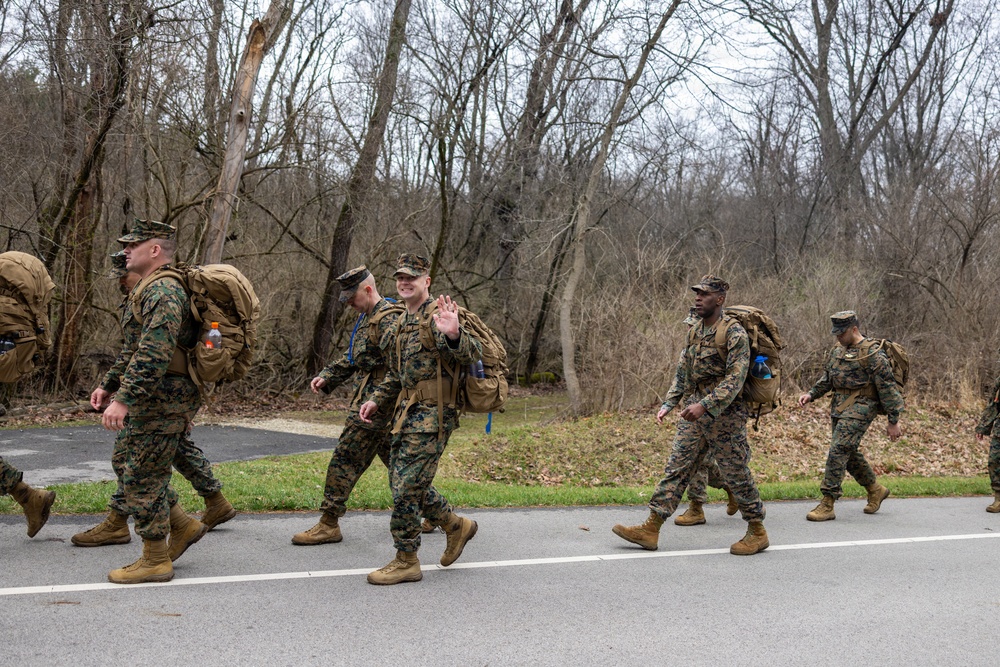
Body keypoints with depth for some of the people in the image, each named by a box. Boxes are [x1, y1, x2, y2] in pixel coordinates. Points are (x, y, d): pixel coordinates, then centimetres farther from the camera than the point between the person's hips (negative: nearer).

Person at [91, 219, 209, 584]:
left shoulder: (163, 291, -17)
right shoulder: (149, 289, 19)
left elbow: (153, 354, -28)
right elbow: (133, 349, 27)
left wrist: (124, 399, -30)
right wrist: (108, 384, 24)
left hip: (162, 401, -10)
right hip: (153, 401, 10)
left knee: (142, 478, -4)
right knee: (144, 472, 16)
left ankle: (155, 560, 5)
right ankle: (183, 526, 26)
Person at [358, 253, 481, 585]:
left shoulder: (438, 315, -11)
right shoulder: (402, 323, 17)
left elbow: (473, 355, -24)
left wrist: (453, 335, -44)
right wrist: (377, 400, 15)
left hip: (432, 413, -9)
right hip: (406, 411, 9)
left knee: (406, 486, -9)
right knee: (403, 483, 15)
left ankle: (406, 561, 4)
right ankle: (457, 526, 33)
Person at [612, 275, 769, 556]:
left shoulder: (734, 333, -14)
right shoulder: (696, 331, 11)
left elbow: (735, 379, -22)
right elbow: (682, 373, 20)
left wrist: (705, 405, -31)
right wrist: (669, 404, 13)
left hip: (724, 414, -8)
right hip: (695, 415, 8)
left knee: (737, 474, 2)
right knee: (676, 468, 4)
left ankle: (757, 533, 17)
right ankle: (650, 529, 4)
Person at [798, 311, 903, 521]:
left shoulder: (872, 354, -12)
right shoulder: (837, 350, 11)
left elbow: (887, 388, -11)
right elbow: (827, 378, 22)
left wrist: (893, 421, -10)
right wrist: (811, 395, 6)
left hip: (860, 406, -8)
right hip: (839, 407, 8)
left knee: (839, 450, -16)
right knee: (849, 453, 15)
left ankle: (827, 505, -14)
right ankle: (876, 490, 37)